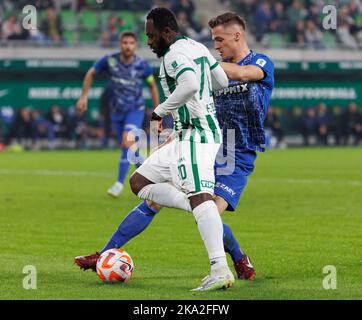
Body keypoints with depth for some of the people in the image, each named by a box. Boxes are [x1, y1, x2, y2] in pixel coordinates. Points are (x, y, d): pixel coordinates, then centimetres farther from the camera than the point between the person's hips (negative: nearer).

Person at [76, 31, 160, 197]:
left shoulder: (142, 65, -13)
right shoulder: (110, 60, -12)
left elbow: (152, 85, 3)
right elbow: (90, 74, 4)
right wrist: (84, 96, -3)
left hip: (136, 109, -3)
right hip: (117, 111, 3)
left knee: (127, 142, -24)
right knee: (130, 151, 9)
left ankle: (120, 183, -16)